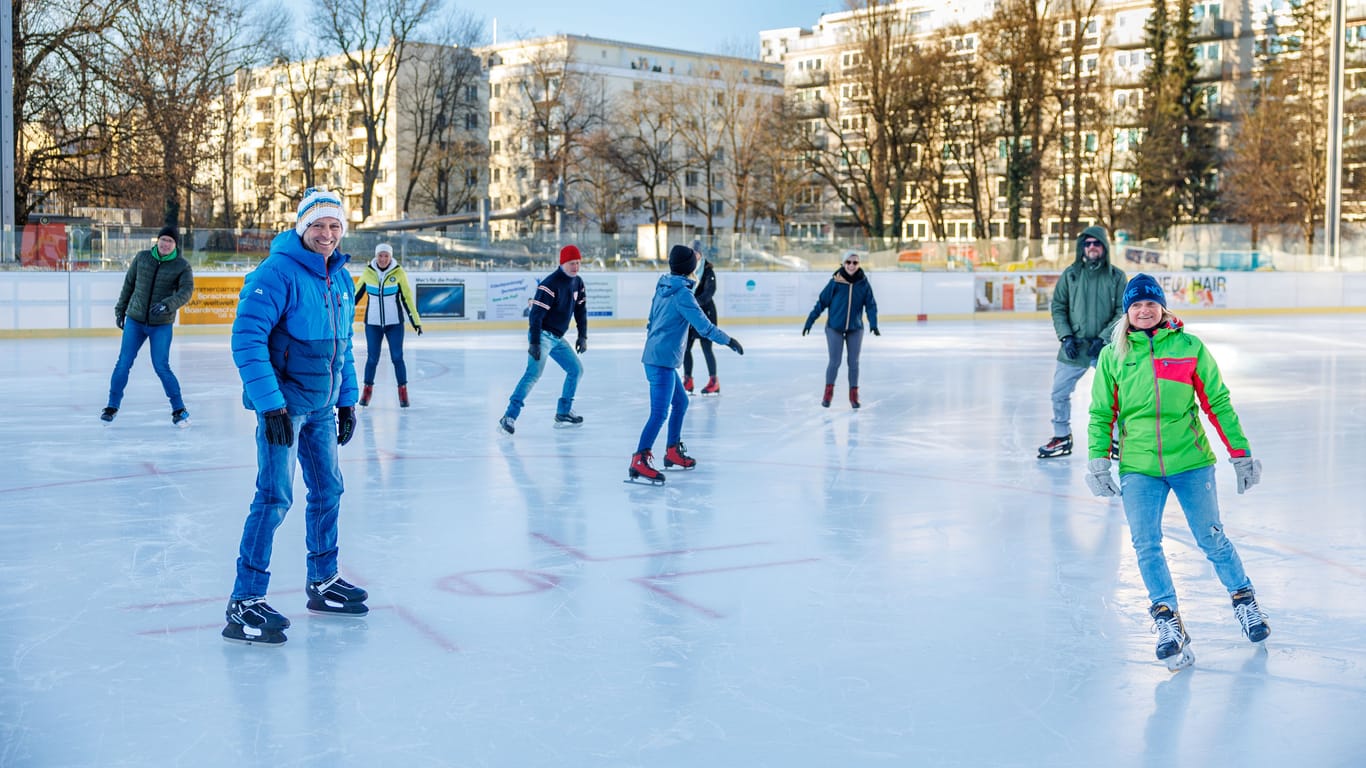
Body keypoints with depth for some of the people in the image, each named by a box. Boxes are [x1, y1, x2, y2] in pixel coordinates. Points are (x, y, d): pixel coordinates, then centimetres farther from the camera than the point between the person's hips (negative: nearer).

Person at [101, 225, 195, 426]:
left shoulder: (182, 266, -6)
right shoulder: (142, 257, 1)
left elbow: (185, 292, -19)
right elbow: (129, 284, 11)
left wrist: (166, 305, -35)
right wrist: (120, 309, 13)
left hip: (162, 325, -3)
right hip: (135, 320, 3)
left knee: (161, 367, -7)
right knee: (123, 363, 2)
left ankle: (179, 409, 6)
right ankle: (112, 406, 15)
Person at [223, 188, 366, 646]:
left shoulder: (340, 278, 9)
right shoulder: (278, 272, -17)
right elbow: (246, 338, -22)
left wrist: (347, 399, 16)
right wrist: (270, 404, -24)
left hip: (321, 404, 8)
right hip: (283, 402, -8)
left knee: (328, 489, 15)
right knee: (275, 497, -12)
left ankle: (323, 582, 31)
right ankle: (245, 603, -6)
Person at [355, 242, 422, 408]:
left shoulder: (398, 273, -7)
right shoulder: (368, 272, -3)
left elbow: (407, 298, -3)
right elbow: (356, 294, 7)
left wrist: (416, 320, -4)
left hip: (394, 323, -1)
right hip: (373, 323, 1)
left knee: (397, 358, -5)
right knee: (372, 358, 2)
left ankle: (403, 391, 8)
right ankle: (368, 389, 22)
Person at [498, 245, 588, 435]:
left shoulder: (577, 282, 7)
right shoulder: (550, 284, -20)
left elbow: (581, 310, 17)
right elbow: (536, 314, -23)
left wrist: (583, 336, 12)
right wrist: (534, 343, -26)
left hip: (557, 338, 9)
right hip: (542, 335, -9)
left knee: (576, 369, 14)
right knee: (534, 372, -23)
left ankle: (563, 413, 26)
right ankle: (509, 417, -29)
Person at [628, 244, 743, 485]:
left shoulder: (664, 287, 10)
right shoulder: (682, 293, -15)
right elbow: (703, 325, -18)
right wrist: (728, 340, -10)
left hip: (655, 355, 10)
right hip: (662, 360, -10)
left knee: (680, 401, 22)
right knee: (659, 413, -11)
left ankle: (673, 451, 30)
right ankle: (639, 461, -14)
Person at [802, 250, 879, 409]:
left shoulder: (864, 283, -7)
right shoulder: (835, 282, -13)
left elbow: (870, 305, -5)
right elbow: (822, 302, -7)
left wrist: (873, 324, -18)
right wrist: (809, 322, -6)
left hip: (855, 329, 2)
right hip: (834, 328, -2)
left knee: (854, 362, 9)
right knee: (834, 362, 0)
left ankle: (854, 394, 22)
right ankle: (828, 392, 19)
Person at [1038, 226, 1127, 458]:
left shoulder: (1116, 276, -1)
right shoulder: (1070, 274, 3)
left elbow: (1122, 313, -4)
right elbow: (1058, 307, 4)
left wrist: (1103, 337, -14)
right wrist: (1066, 336, -7)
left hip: (1106, 348, -2)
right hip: (1073, 348, 2)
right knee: (1059, 393, 5)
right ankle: (1062, 438, 23)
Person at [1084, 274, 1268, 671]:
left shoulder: (1189, 347, -1)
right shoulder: (1113, 355, 3)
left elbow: (1217, 403, 4)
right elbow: (1101, 413, 8)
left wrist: (1241, 453, 4)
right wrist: (1098, 462, -1)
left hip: (1190, 461, -1)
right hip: (1138, 467, 1)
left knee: (1212, 537, 7)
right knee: (1146, 545, -7)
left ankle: (1245, 601, 28)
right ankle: (1168, 622, 1)